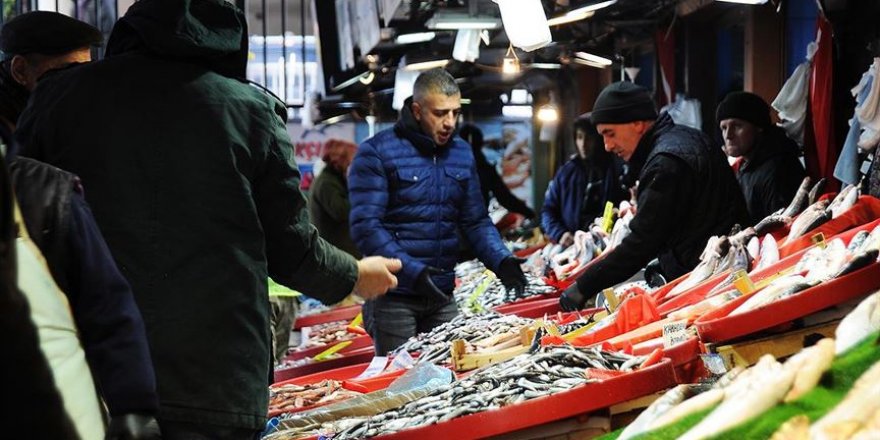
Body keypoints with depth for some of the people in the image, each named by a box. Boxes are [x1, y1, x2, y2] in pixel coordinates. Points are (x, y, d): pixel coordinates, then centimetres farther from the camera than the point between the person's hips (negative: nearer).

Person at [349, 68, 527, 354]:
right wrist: (411, 271, -26)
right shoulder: (377, 153, -8)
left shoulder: (462, 153, 11)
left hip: (442, 296, 5)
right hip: (393, 297, -5)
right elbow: (365, 226, -15)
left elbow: (476, 221, 14)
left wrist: (501, 261, -5)